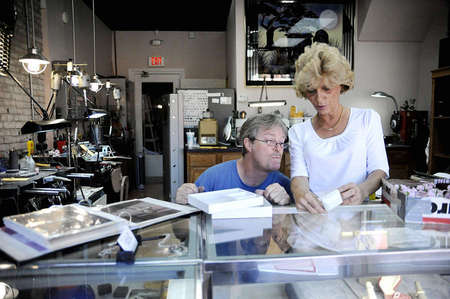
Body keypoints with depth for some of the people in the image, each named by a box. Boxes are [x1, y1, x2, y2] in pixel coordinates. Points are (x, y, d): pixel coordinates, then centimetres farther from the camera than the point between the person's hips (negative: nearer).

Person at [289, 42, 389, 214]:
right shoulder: (298, 132, 14)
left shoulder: (367, 119, 11)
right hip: (315, 213, 1)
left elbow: (380, 170, 4)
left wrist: (363, 190, -20)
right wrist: (300, 193, -24)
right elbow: (299, 176, 2)